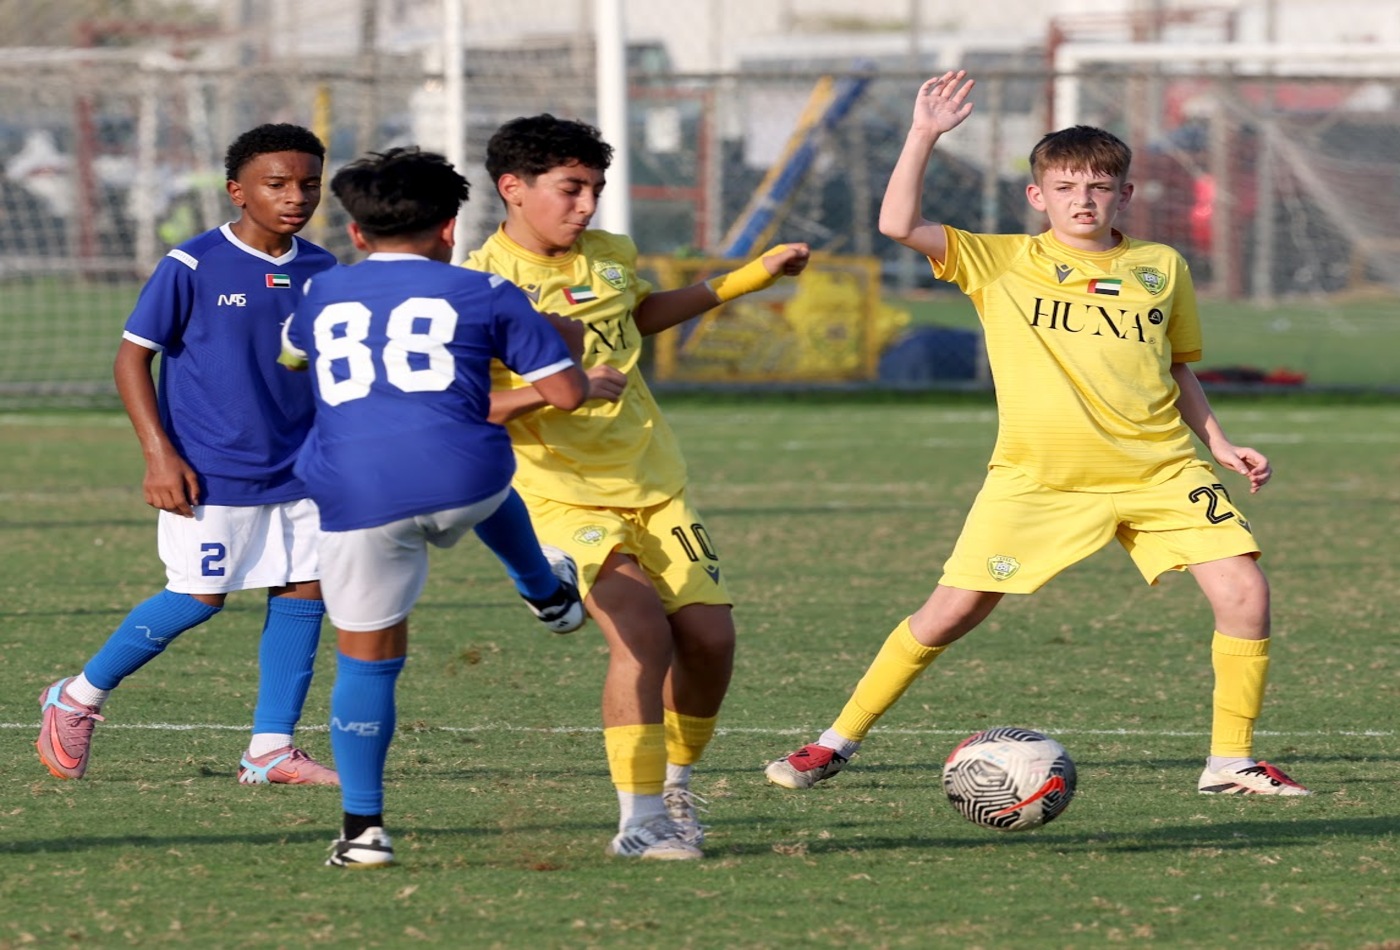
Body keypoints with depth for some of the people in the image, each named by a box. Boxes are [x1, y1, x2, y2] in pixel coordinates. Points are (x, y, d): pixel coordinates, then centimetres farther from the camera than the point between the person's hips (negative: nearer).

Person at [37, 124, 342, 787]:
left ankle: (270, 749, 7)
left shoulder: (320, 273, 4)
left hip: (295, 471, 6)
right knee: (200, 596, -5)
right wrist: (158, 454, -14)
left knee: (304, 590, -1)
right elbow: (132, 358, -8)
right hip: (210, 472, -6)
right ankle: (77, 699, 14)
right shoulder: (192, 266, -12)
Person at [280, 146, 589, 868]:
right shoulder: (485, 295, 12)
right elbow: (566, 393, 10)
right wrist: (565, 344, 32)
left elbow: (289, 355, 43)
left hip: (356, 499, 0)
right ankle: (548, 593, 62)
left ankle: (363, 828, 7)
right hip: (463, 480, 0)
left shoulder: (322, 296, 20)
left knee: (367, 662, 10)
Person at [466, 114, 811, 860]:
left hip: (654, 482, 6)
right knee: (641, 626, -24)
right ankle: (640, 820, -17)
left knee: (710, 635, -1)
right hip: (563, 493, -6)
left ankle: (676, 779, 25)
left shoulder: (611, 258, 6)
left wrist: (753, 275, 26)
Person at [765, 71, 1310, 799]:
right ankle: (838, 741, 12)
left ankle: (1231, 761, 2)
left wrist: (1222, 445, 12)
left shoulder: (1161, 268, 9)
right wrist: (925, 135, -15)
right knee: (952, 610, -3)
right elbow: (898, 225, -9)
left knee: (1244, 592, -11)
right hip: (1036, 478, -2)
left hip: (1160, 470, 2)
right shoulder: (1001, 263, 2)